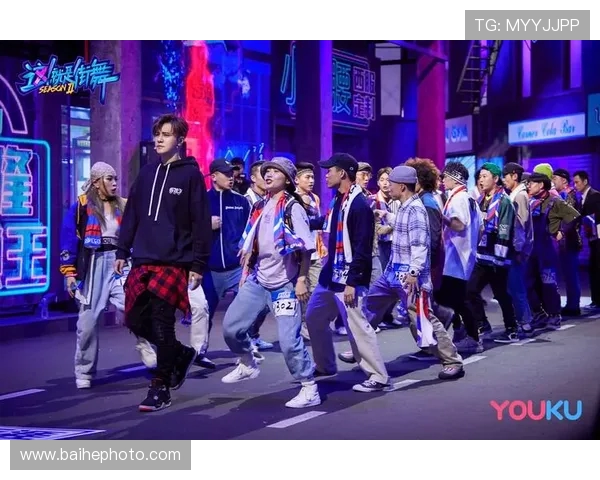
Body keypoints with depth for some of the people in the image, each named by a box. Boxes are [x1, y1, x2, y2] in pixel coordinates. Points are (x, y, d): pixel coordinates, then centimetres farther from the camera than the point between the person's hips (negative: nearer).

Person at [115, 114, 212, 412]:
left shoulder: (191, 175, -3)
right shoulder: (147, 173, 13)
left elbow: (201, 223, -5)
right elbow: (132, 214, 15)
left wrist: (198, 264, -9)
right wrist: (122, 251, 10)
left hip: (174, 262, -6)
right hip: (142, 260, 6)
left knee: (162, 325, -5)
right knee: (136, 321, 5)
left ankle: (160, 388, 8)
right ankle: (181, 354, 28)